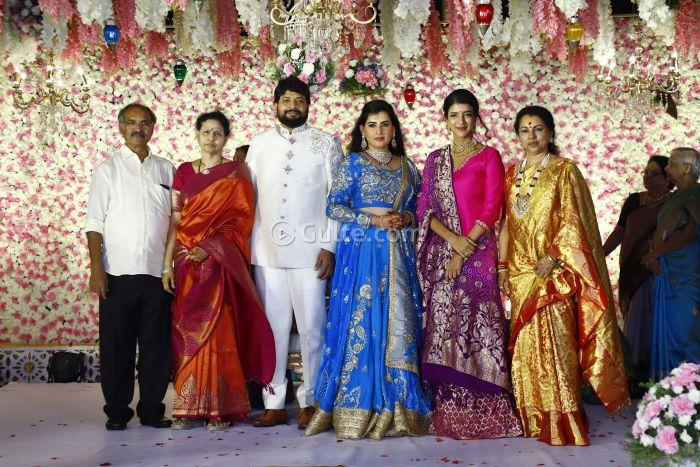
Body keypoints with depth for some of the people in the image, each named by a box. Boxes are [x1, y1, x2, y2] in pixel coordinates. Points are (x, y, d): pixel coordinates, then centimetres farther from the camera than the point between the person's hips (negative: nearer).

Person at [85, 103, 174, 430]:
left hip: (158, 271, 2)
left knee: (157, 343, 5)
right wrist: (96, 267, -8)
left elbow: (175, 219, 14)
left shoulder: (165, 169, 13)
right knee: (116, 345, 4)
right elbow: (94, 223, 1)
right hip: (118, 271, -2)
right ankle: (117, 411, 16)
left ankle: (152, 409, 16)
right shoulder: (107, 169, 6)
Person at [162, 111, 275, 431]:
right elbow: (175, 221, 7)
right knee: (186, 331, 3)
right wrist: (167, 264, 0)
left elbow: (240, 220, -4)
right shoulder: (184, 172, 12)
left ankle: (219, 407, 2)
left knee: (218, 331, -5)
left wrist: (210, 247, -15)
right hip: (187, 261, 3)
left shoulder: (235, 172, 3)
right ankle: (188, 407, 11)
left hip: (221, 261, -3)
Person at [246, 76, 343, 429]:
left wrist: (329, 246, -6)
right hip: (267, 252, 2)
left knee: (312, 329, 0)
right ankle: (274, 404, 13)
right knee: (273, 328, 5)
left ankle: (309, 402, 12)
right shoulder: (259, 144, 14)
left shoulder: (326, 143, 7)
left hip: (310, 251, -2)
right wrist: (245, 245, 7)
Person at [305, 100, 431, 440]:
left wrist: (406, 217, -4)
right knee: (361, 322, -7)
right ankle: (357, 408, 1)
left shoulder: (406, 166, 15)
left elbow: (417, 206, 19)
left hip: (398, 252, 4)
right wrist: (373, 220, -13)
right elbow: (333, 207, -4)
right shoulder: (353, 163, 3)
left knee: (399, 324, 0)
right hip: (361, 251, -4)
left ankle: (394, 408, 7)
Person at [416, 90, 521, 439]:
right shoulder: (435, 159, 15)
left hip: (477, 252, -3)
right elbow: (424, 208, 7)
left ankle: (485, 414, 2)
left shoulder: (488, 157, 4)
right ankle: (448, 414, 10)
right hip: (440, 253, 4)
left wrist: (464, 251, -12)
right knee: (443, 328, 2)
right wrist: (452, 239, -10)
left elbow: (492, 208, -5)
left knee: (478, 328, -6)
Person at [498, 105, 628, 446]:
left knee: (554, 340, -7)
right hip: (520, 272, 5)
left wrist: (552, 256, -16)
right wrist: (502, 266, 8)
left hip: (553, 272, -5)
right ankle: (534, 417, 17)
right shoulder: (512, 174, 14)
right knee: (525, 344, 7)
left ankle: (562, 419, 3)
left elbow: (573, 220, -8)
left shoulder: (564, 170, -2)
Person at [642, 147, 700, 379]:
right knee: (667, 329, 9)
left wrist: (655, 253, -9)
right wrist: (653, 255, -3)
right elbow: (660, 232, 16)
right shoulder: (674, 197, 19)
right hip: (665, 272, 8)